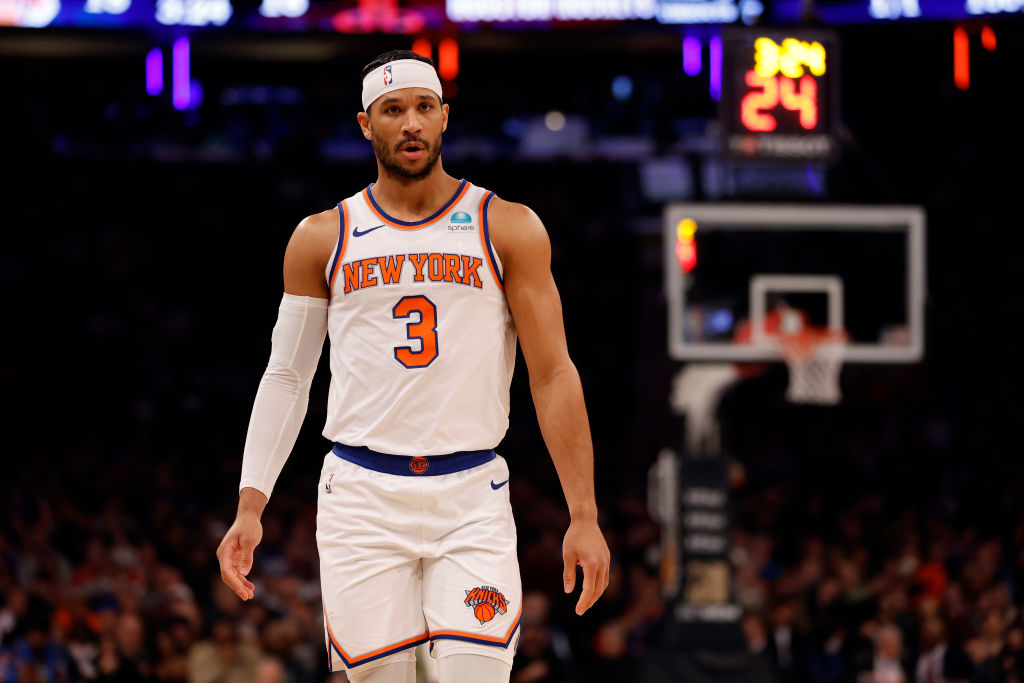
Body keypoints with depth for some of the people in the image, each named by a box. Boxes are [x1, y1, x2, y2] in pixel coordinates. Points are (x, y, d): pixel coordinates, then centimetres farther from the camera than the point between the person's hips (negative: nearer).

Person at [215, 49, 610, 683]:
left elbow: (553, 376, 2)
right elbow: (286, 378, 13)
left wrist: (584, 517, -4)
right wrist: (250, 508, 3)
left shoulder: (509, 229, 4)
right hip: (362, 496, 1)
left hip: (473, 495, -1)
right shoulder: (322, 239, 8)